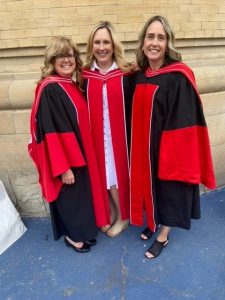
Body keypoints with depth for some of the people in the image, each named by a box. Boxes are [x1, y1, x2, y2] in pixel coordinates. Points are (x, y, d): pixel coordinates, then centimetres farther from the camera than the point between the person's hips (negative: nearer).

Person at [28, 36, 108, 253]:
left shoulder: (74, 85, 6)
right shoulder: (48, 89, -18)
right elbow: (51, 132, -22)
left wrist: (82, 157, 13)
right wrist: (63, 167, -22)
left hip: (79, 154, 8)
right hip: (64, 158, -8)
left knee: (82, 193, 19)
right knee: (70, 195, 9)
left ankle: (82, 229, 40)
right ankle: (72, 235, 32)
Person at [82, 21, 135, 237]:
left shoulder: (126, 74, -5)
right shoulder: (85, 75, 1)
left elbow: (133, 109, -4)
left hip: (119, 135, -2)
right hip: (96, 136, 3)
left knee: (119, 174, 8)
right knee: (102, 175, 12)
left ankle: (123, 217, 31)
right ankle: (111, 213, 37)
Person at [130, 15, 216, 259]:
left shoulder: (179, 76, -17)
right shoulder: (140, 74, 3)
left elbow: (184, 121, -18)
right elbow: (138, 115, 8)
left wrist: (173, 152, -19)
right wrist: (139, 145, 7)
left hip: (168, 146, -6)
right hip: (144, 146, 6)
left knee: (169, 188, 11)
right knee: (150, 186, 20)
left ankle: (163, 235, 33)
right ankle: (154, 221, 45)